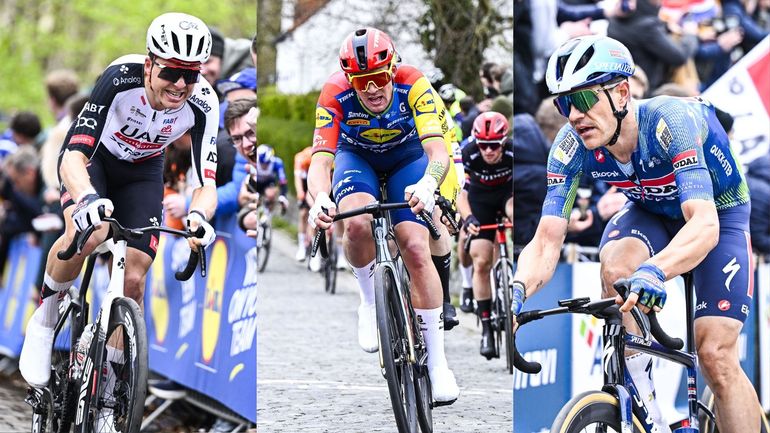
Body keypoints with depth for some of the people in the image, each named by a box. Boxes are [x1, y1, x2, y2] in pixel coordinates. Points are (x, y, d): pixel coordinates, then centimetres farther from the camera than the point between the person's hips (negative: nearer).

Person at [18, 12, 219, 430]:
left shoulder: (202, 104, -29)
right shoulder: (120, 79, -37)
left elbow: (206, 183, -31)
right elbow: (73, 157, -42)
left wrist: (199, 216, -55)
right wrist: (87, 199, -63)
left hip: (142, 171, 3)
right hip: (91, 158, -3)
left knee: (133, 281, -9)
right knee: (87, 235, -34)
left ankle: (105, 397, 7)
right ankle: (44, 320, -7)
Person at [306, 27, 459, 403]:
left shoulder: (414, 86, -34)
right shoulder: (335, 96, -31)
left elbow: (438, 151, -42)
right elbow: (320, 161, -37)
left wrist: (427, 184, -65)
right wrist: (320, 199, -60)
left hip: (407, 158, 0)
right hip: (357, 157, 0)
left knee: (416, 249, -18)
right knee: (358, 223, -32)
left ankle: (437, 361, -9)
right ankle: (370, 301, -2)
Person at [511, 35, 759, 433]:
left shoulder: (671, 121, -38)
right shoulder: (571, 147, -24)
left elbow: (705, 224, -49)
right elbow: (547, 240, -27)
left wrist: (655, 272, -67)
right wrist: (518, 289, -48)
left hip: (719, 213, -3)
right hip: (651, 214, 3)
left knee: (716, 356, -15)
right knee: (615, 269, -30)